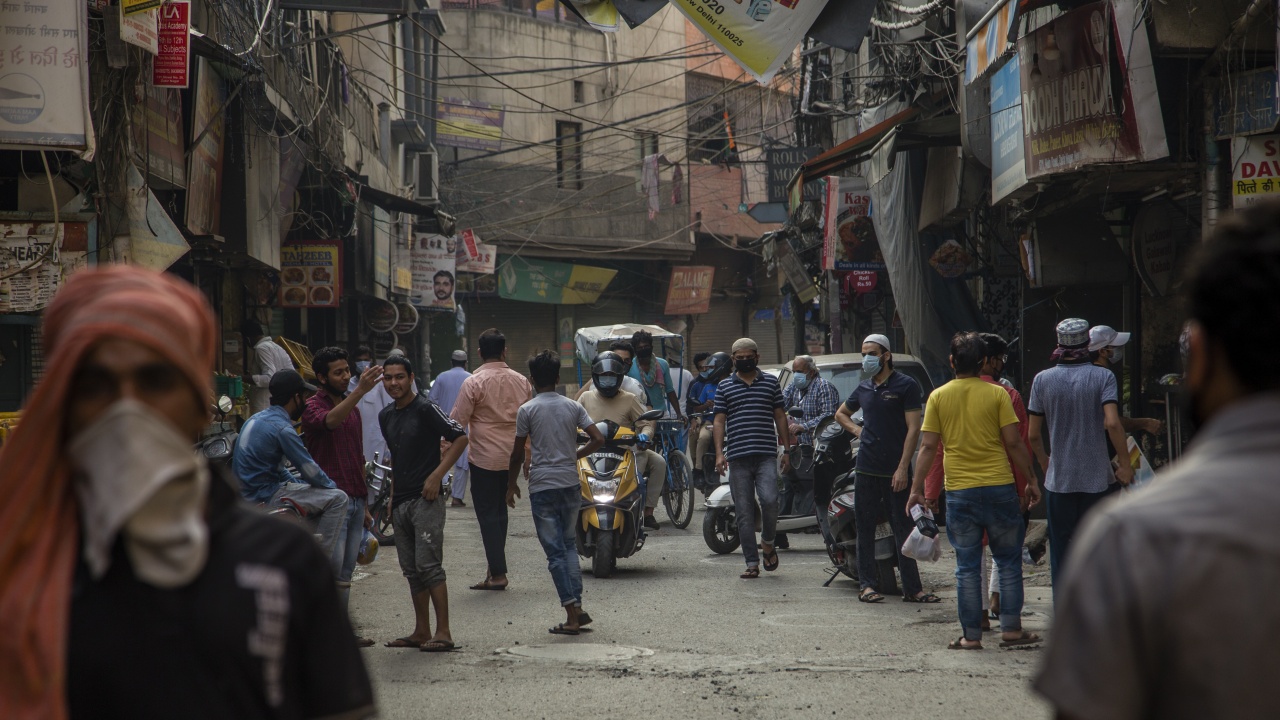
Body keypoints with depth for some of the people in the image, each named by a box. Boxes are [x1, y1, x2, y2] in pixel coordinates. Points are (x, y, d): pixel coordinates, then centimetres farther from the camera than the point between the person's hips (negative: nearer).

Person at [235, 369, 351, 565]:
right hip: (265, 496, -10)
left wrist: (298, 482, 14)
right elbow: (310, 470, -13)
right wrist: (332, 485, 4)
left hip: (248, 494, 10)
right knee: (337, 498, -9)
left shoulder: (257, 419, 13)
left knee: (319, 494, 26)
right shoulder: (282, 428, -18)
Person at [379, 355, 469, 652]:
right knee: (411, 569, 9)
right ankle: (421, 631, 15)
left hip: (426, 499, -8)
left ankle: (443, 632, -10)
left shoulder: (425, 409, -9)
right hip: (400, 502, 8)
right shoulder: (386, 416, 15)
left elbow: (460, 438, -11)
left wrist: (437, 475, -16)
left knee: (428, 565, -12)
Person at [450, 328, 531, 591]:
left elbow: (458, 421, -11)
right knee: (500, 511, 15)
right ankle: (495, 569, 17)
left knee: (488, 514, -1)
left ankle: (498, 573, -4)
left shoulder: (473, 383, -12)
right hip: (513, 456, 5)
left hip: (485, 458, -5)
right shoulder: (521, 381, 4)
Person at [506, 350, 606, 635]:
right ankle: (577, 607, 8)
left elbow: (517, 454, -2)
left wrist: (512, 484, 11)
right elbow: (598, 439, -1)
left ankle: (572, 613, -6)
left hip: (542, 486, -3)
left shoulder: (526, 410, -5)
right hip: (570, 482, 3)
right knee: (569, 545, 17)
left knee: (555, 551, -1)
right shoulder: (573, 407, 4)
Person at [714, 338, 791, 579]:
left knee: (769, 500, -19)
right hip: (738, 457, 1)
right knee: (744, 512, 1)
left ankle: (767, 542, 9)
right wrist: (719, 452, -4)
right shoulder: (724, 386, 11)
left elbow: (780, 416, 14)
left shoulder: (771, 382, 12)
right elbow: (719, 420, 8)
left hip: (766, 454, -1)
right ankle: (752, 563, 5)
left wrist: (786, 450, 9)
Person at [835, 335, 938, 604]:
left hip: (895, 471, -5)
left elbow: (913, 428, -8)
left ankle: (912, 588, 3)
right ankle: (867, 584, 10)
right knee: (865, 529, 4)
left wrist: (903, 467, -14)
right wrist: (857, 430, 10)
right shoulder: (863, 388, 14)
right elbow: (841, 413, 32)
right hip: (866, 469, 5)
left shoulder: (906, 385, -3)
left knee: (903, 530, 0)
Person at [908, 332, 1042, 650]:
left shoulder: (938, 397, 1)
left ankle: (971, 635, 6)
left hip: (959, 491, 1)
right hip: (998, 486, -1)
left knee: (967, 566, 6)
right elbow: (1014, 443, -4)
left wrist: (917, 488, 5)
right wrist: (1031, 480, 6)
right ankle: (1011, 629, 11)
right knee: (1009, 561, 11)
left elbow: (928, 447, 0)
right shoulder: (997, 394, -2)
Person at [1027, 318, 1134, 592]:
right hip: (1098, 479, -1)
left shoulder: (1043, 379, 0)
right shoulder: (1103, 377, -6)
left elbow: (1033, 435, 2)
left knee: (1062, 554, 8)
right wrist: (1126, 464, -7)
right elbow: (1112, 424, -18)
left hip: (1059, 480, 1)